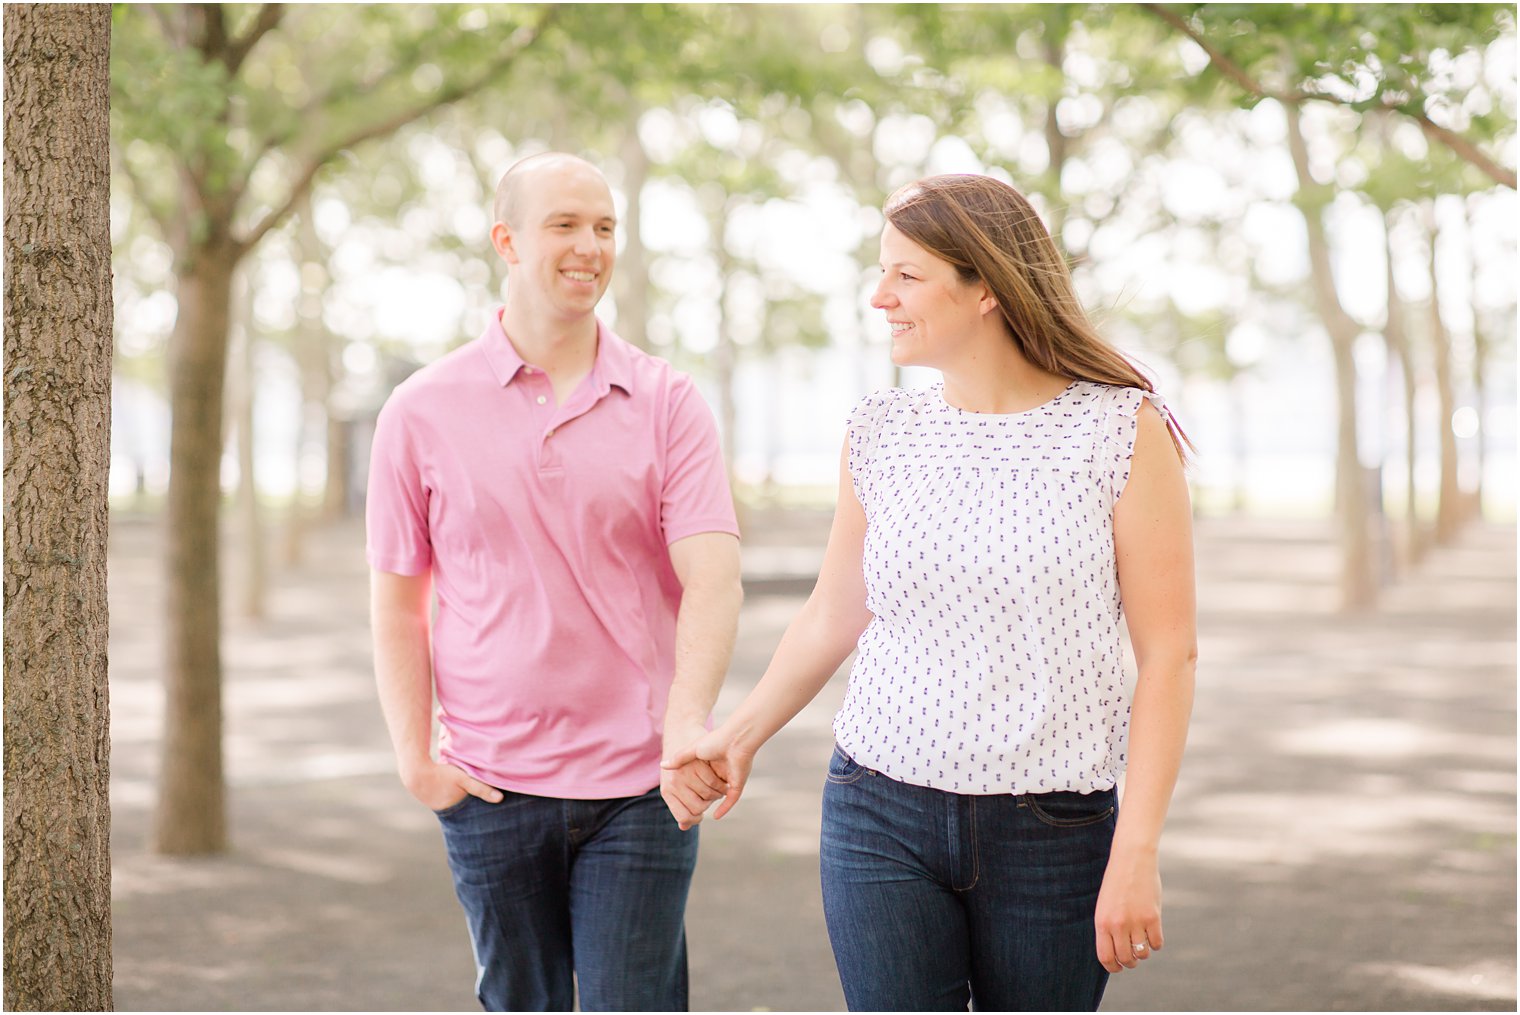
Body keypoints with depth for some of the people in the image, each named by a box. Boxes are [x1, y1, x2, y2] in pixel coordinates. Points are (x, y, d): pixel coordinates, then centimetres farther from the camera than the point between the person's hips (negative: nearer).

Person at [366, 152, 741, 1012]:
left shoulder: (668, 403, 0)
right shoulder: (424, 411, 2)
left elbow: (713, 577, -11)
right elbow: (397, 601, 6)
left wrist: (688, 727, -26)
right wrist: (414, 756, -3)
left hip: (640, 784, -1)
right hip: (492, 783, 1)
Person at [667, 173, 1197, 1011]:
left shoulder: (1122, 432, -6)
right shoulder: (880, 434, 4)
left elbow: (1168, 655, -6)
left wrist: (1136, 854, -10)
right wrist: (740, 736, 23)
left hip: (1053, 836, -2)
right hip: (882, 819, 2)